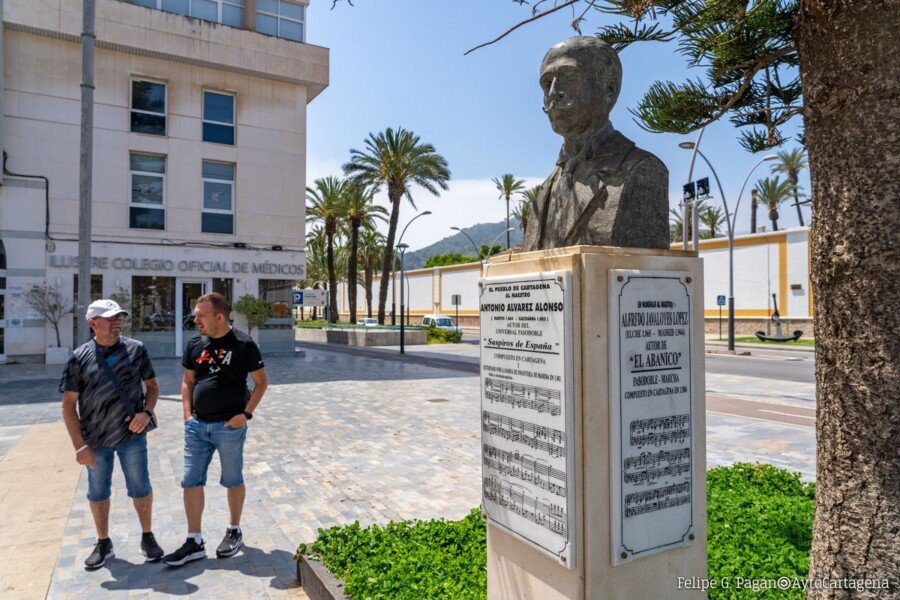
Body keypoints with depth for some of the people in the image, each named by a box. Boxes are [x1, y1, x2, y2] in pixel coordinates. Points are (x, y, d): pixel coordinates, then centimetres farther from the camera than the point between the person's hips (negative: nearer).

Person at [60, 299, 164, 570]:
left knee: (141, 488, 7)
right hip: (95, 439, 0)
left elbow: (152, 386, 8)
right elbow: (68, 405, -3)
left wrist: (147, 412, -11)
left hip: (132, 435, 0)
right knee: (98, 493, 14)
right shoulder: (80, 357, -5)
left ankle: (147, 537, 26)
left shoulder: (136, 349, -1)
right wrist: (80, 445, -8)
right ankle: (103, 544, 33)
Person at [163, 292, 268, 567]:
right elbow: (188, 381, 14)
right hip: (197, 425, 5)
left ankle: (234, 531, 30)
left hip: (229, 426, -5)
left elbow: (261, 381, -5)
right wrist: (187, 413, 3)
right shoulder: (195, 345, 5)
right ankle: (194, 542, 21)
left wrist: (246, 413, -13)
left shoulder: (243, 344, -11)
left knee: (233, 481, 10)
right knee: (191, 482, 8)